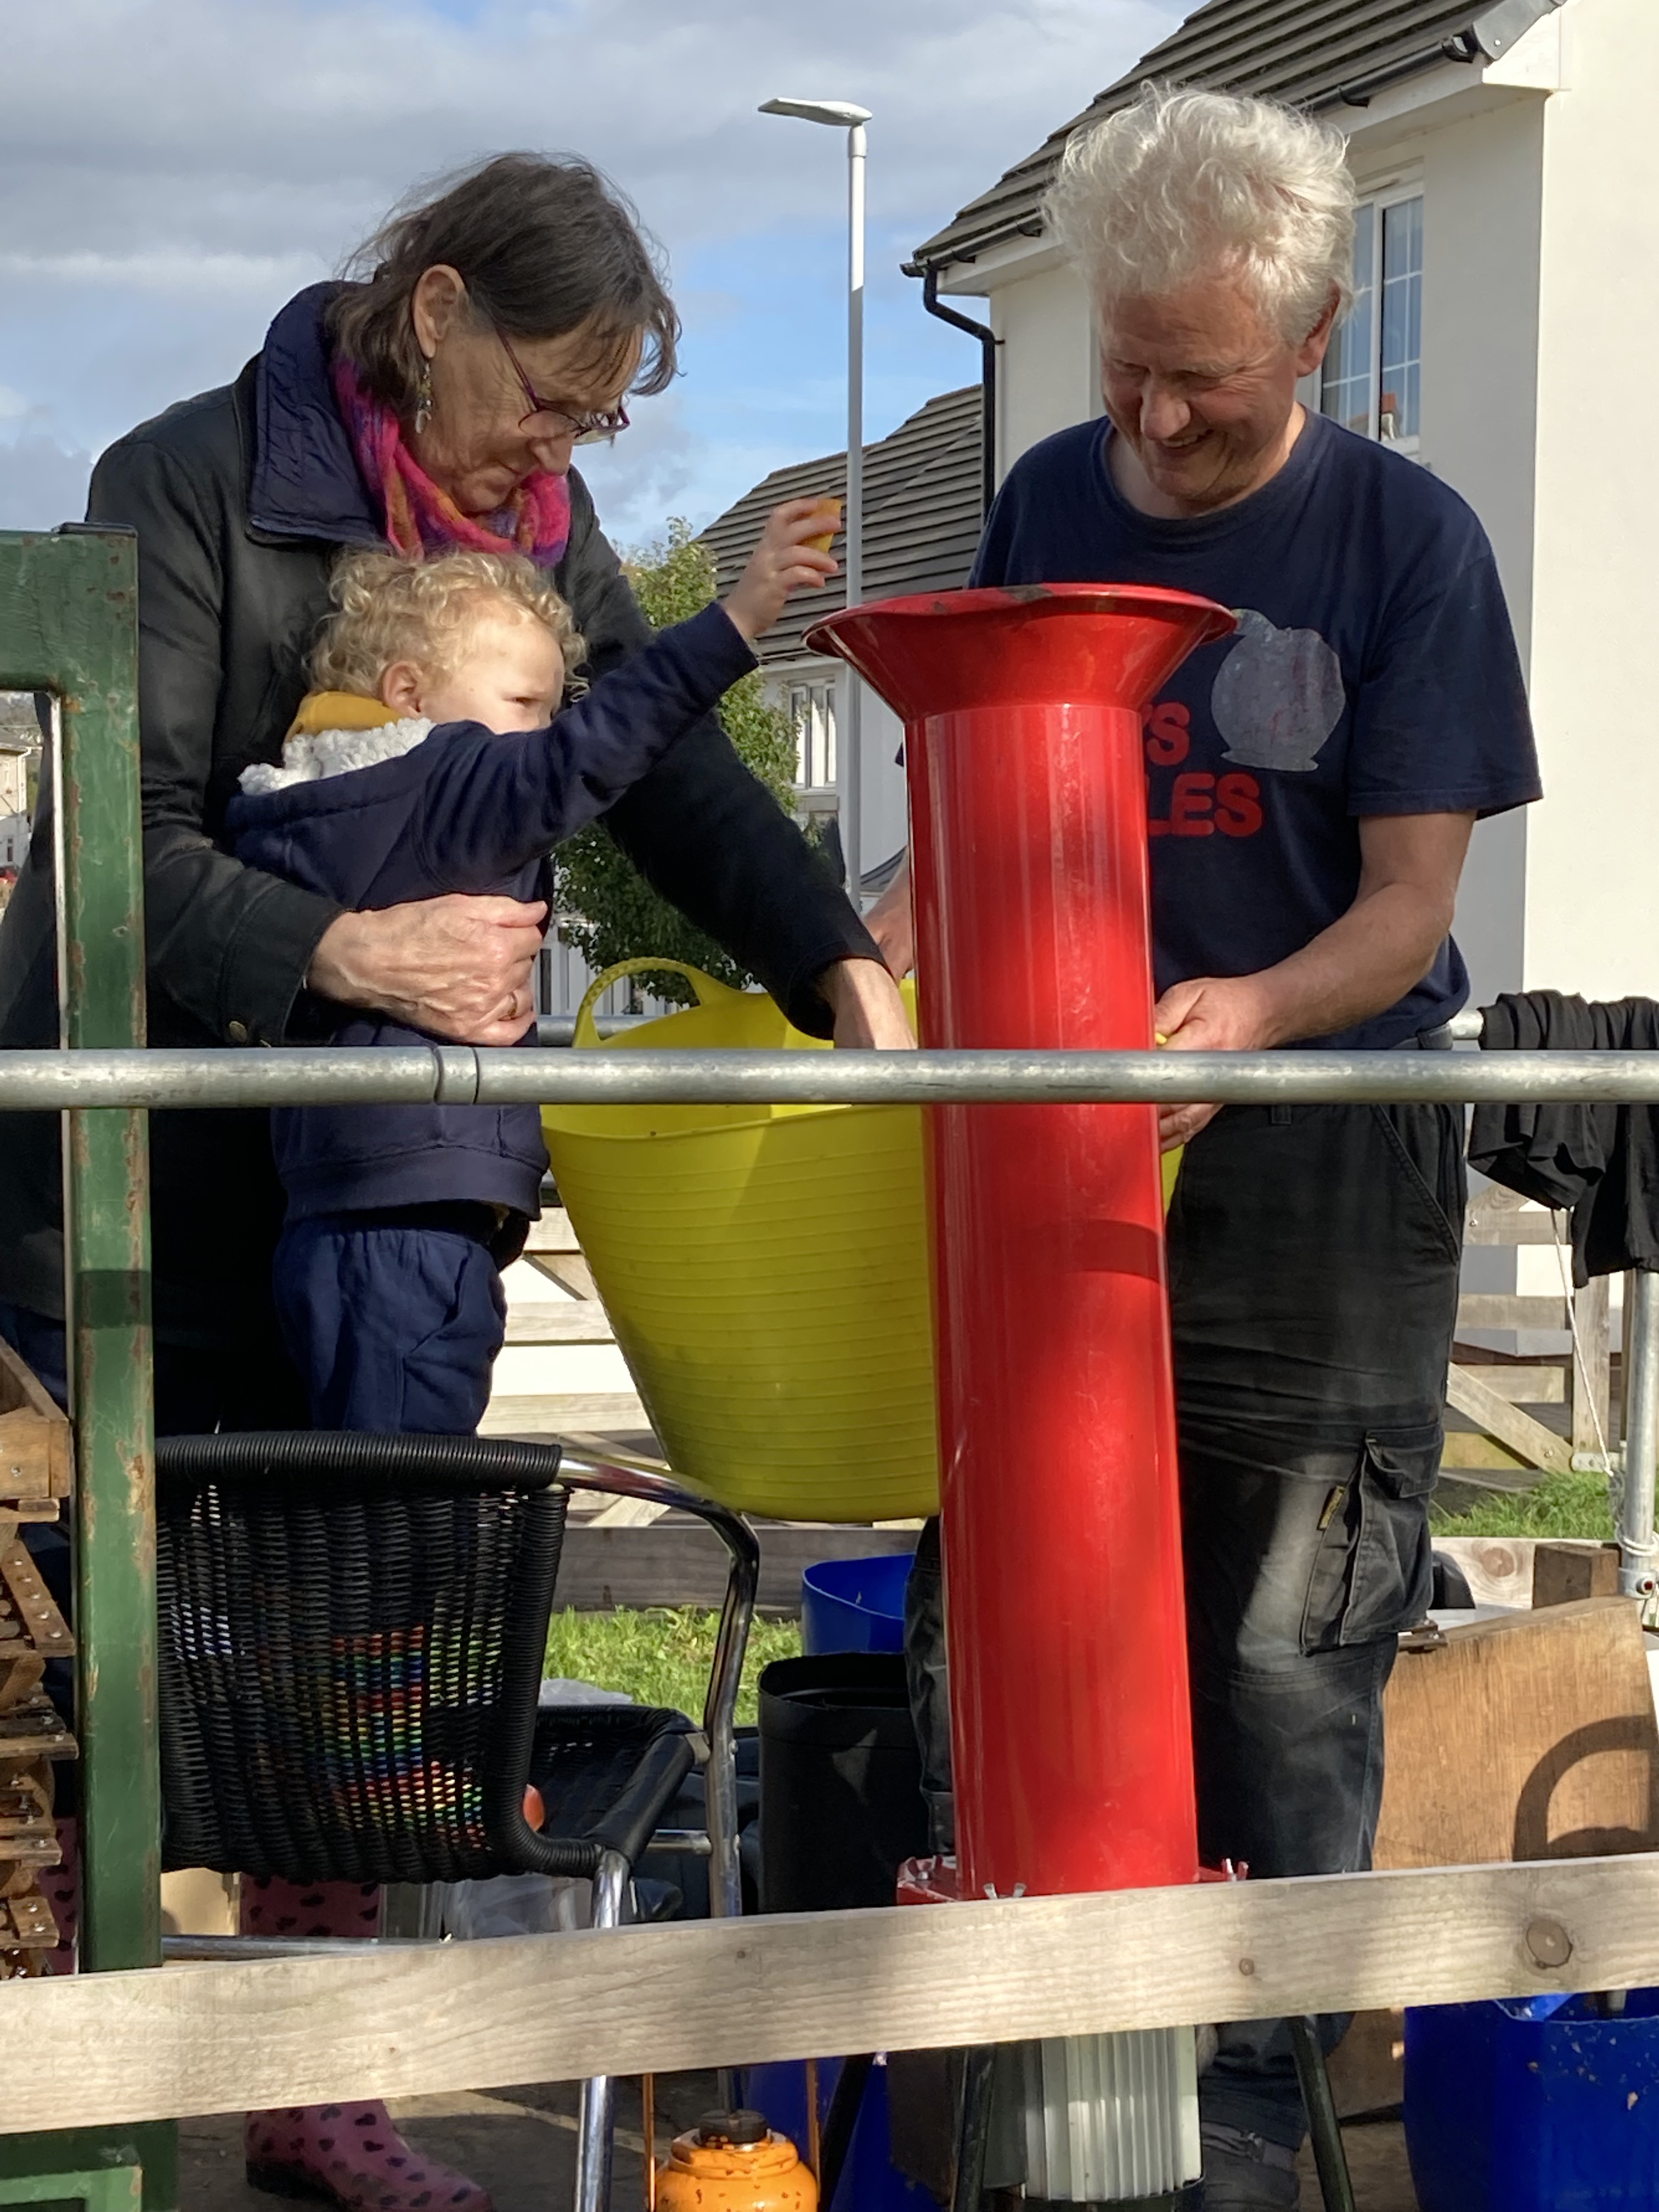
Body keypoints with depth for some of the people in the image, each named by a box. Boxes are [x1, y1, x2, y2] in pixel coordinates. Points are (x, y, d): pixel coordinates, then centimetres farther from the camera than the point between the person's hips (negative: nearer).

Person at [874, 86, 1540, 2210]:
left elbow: (1405, 909, -8)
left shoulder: (1403, 538, -5)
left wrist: (1252, 1012, -28)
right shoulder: (1047, 501, 7)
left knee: (1284, 1663, 0)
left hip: (1325, 1155, -3)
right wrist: (894, 958, -4)